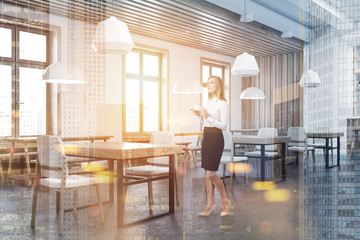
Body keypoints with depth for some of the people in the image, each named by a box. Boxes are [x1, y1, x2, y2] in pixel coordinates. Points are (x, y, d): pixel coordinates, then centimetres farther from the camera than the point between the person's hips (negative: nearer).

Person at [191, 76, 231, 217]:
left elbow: (224, 125, -16)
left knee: (211, 173, -7)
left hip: (216, 138, -8)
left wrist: (208, 116, -23)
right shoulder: (208, 102, 15)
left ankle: (225, 201, 13)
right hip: (206, 137, 8)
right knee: (207, 173, 9)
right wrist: (200, 115, 5)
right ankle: (210, 204, 18)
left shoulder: (223, 104, -9)